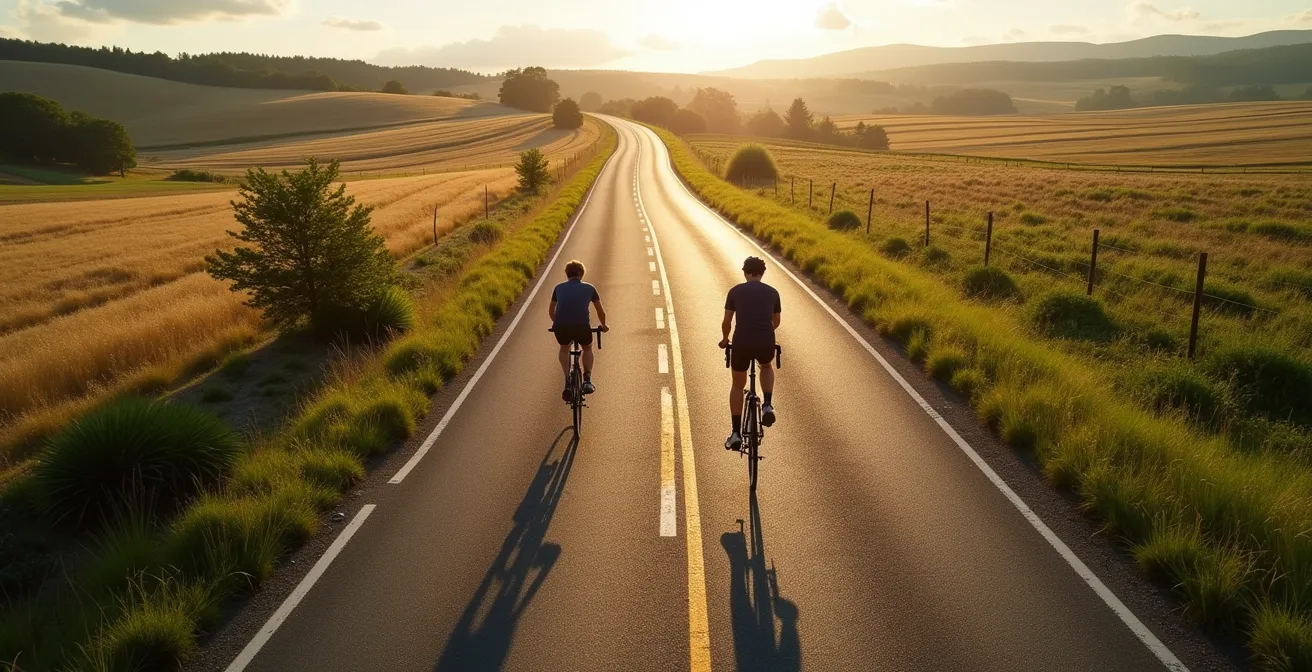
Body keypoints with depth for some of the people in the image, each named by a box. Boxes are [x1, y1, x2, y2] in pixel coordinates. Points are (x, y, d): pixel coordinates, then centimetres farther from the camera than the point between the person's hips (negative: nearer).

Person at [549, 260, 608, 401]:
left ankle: (567, 381, 15)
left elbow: (551, 310, 35)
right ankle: (587, 380, 18)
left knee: (564, 349, 31)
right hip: (582, 326, -1)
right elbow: (600, 311, 29)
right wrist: (603, 325, 47)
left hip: (561, 327, 1)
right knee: (587, 348, 31)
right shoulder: (589, 288, 19)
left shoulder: (559, 288, 21)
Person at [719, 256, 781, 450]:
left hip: (742, 343, -1)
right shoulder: (772, 292, 12)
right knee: (767, 366, 37)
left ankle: (736, 433, 18)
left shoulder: (736, 291, 7)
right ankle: (768, 406, 16)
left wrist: (725, 339, 30)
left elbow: (726, 322, 10)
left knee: (738, 385, 22)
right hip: (766, 344, 1)